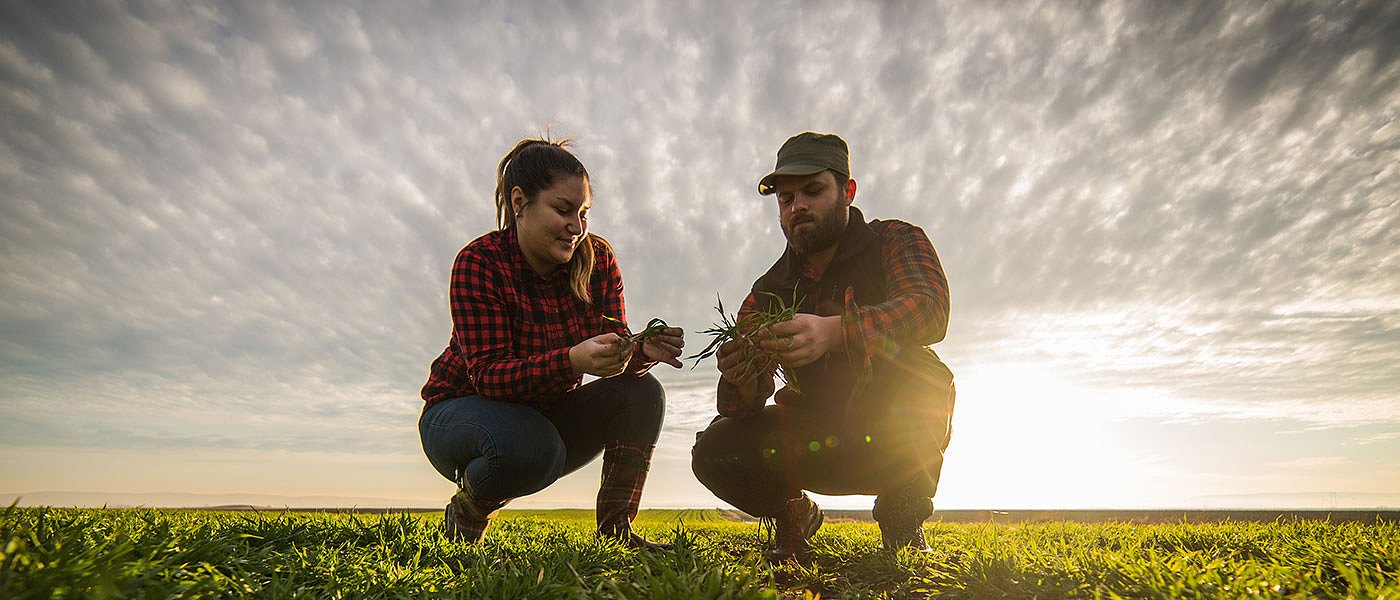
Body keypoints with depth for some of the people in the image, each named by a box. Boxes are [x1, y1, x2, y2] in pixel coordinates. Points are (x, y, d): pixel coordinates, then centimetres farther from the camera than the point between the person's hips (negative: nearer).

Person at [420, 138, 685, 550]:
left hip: (549, 415, 4)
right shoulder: (479, 263, -23)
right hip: (463, 410, -4)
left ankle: (615, 530, -11)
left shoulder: (596, 258, -9)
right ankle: (466, 514, -3)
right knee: (530, 445, -36)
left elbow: (615, 351, -10)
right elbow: (487, 375, -30)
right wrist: (573, 361, -48)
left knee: (642, 393, -18)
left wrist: (643, 351, -35)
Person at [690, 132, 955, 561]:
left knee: (896, 353, -34)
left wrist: (833, 331, -50)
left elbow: (929, 307, -32)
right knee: (715, 451, -21)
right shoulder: (769, 292, 0)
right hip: (821, 440, 3)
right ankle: (796, 514, 11)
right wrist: (742, 382, -34)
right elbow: (742, 404, -8)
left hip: (902, 440, -2)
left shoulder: (895, 243, -8)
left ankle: (903, 523, -12)